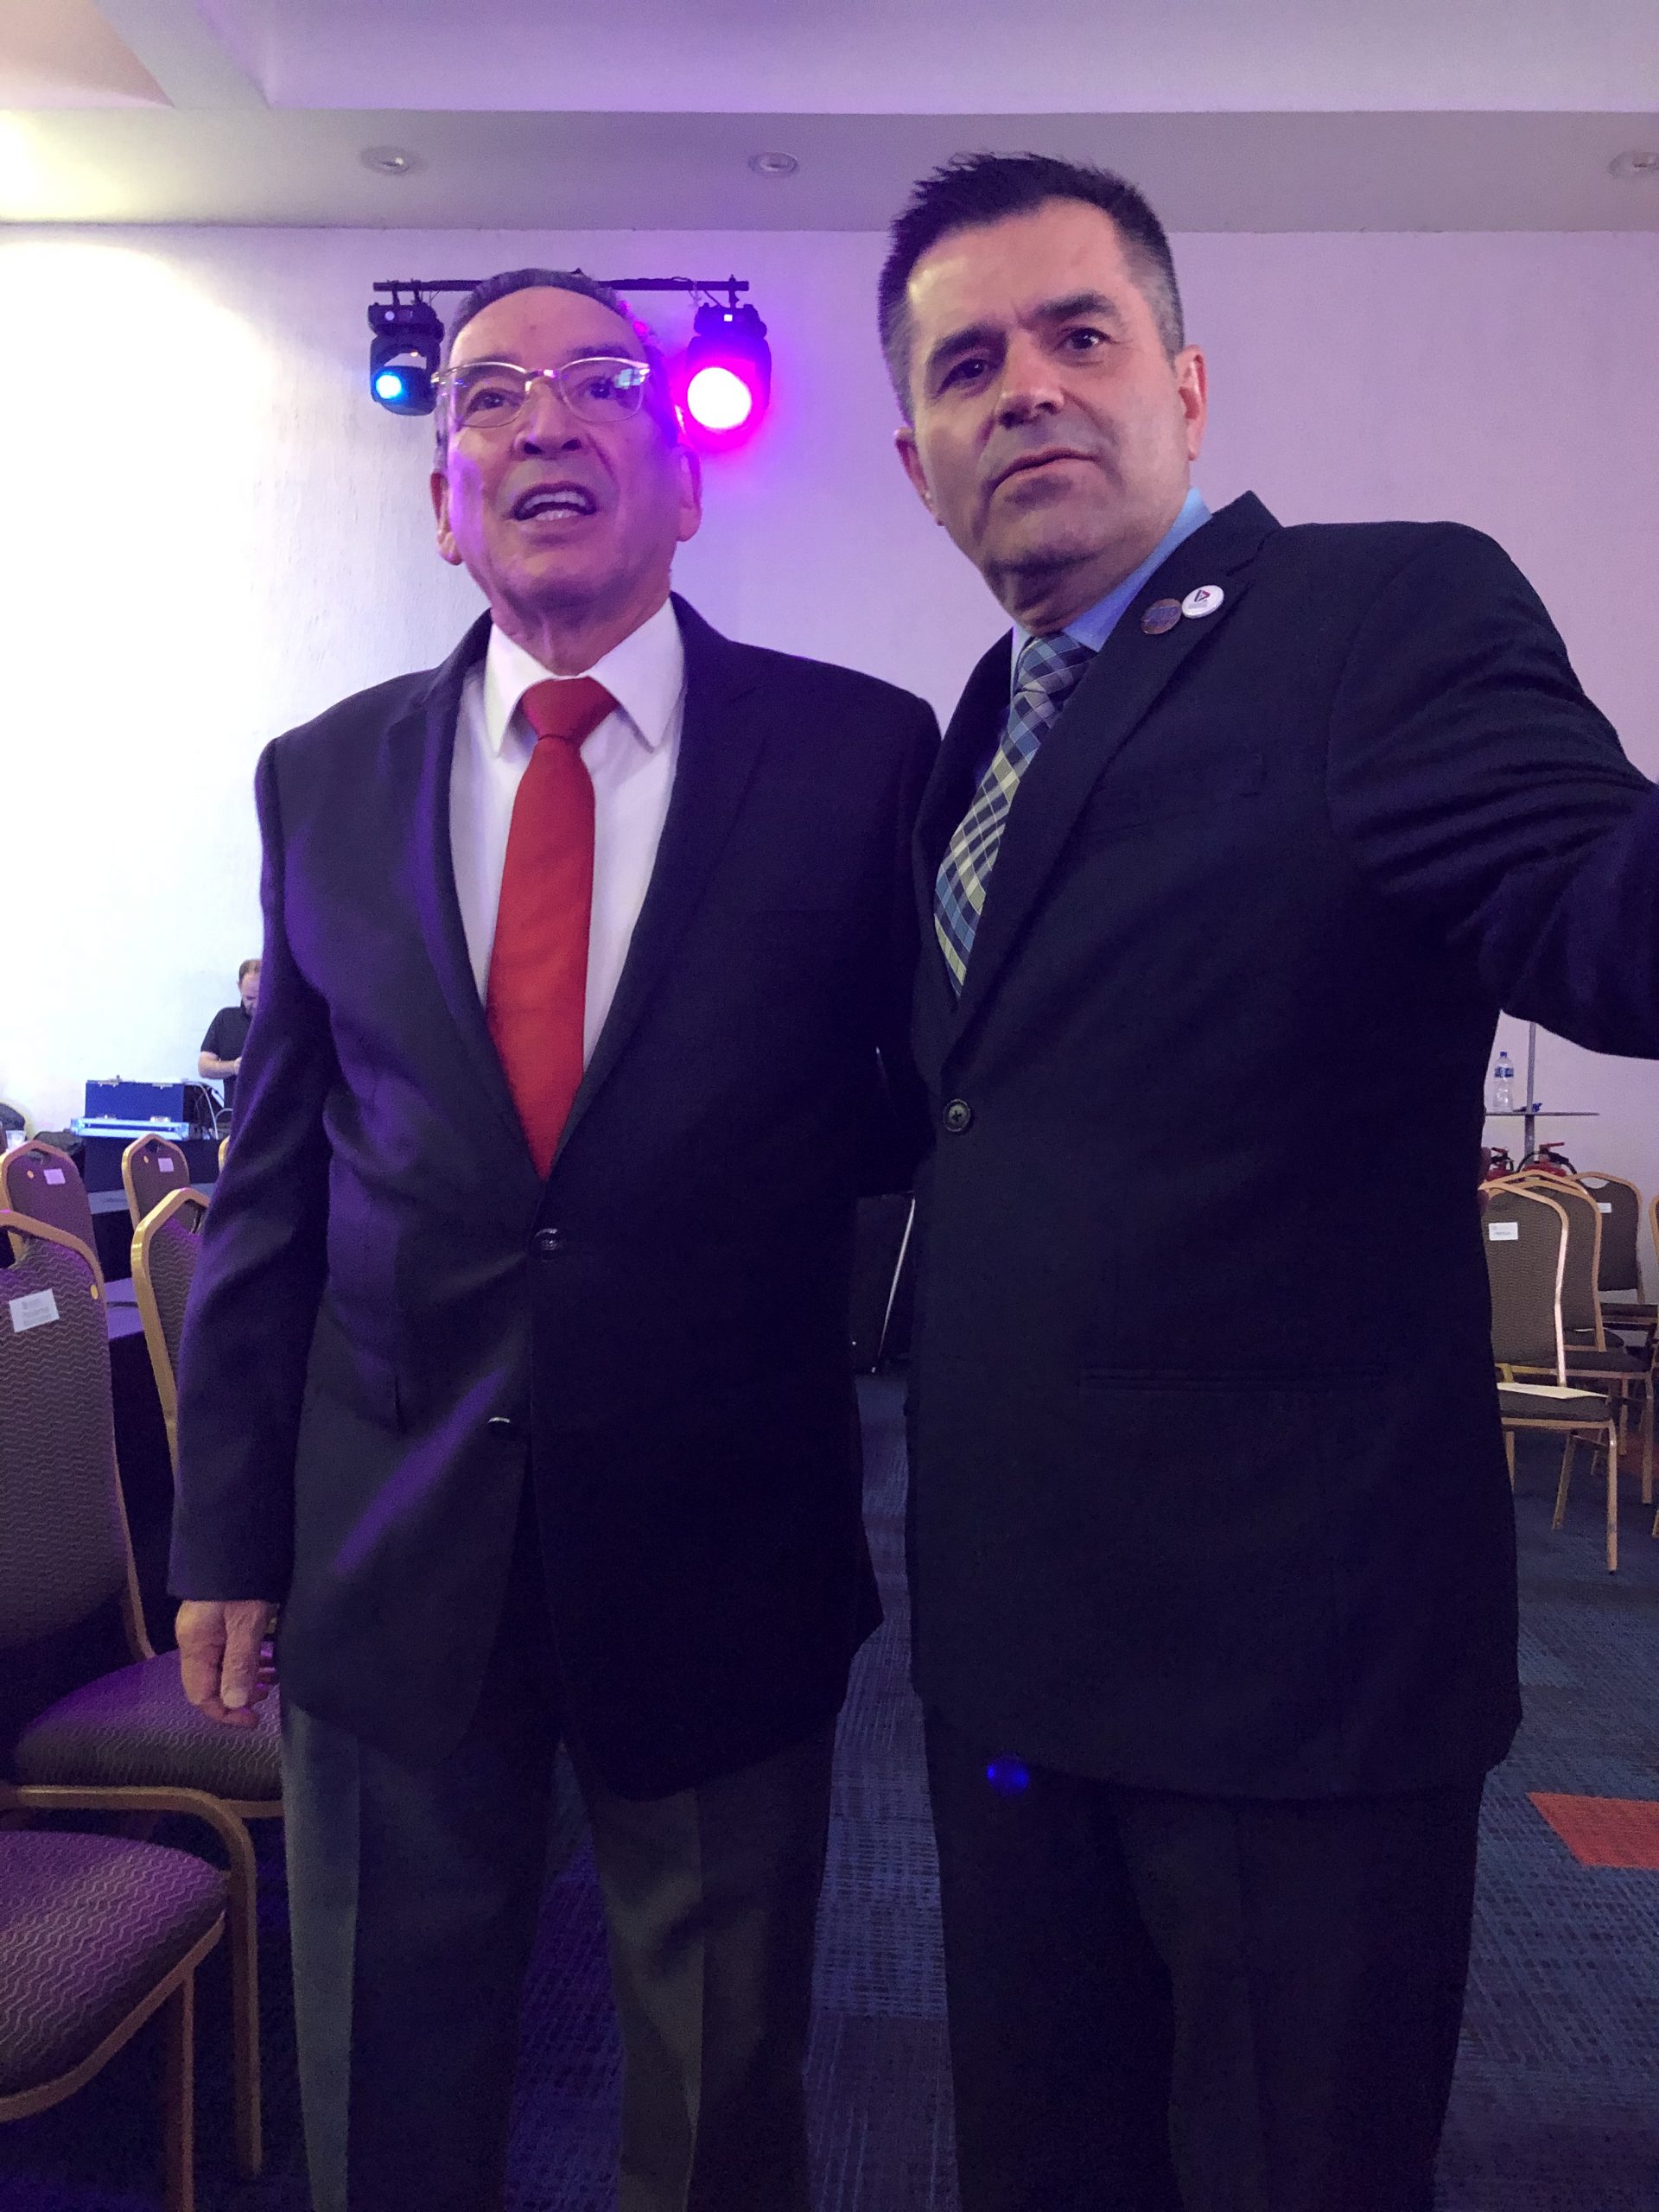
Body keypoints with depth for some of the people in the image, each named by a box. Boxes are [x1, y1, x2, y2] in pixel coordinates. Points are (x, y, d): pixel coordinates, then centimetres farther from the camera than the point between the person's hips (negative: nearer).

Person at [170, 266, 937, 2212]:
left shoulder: (858, 751, -5)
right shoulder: (325, 780, 3)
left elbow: (924, 1106, 4)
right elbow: (271, 1179, 5)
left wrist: (758, 1156, -14)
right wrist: (227, 1534, 5)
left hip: (721, 1546, -1)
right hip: (387, 1557, 2)